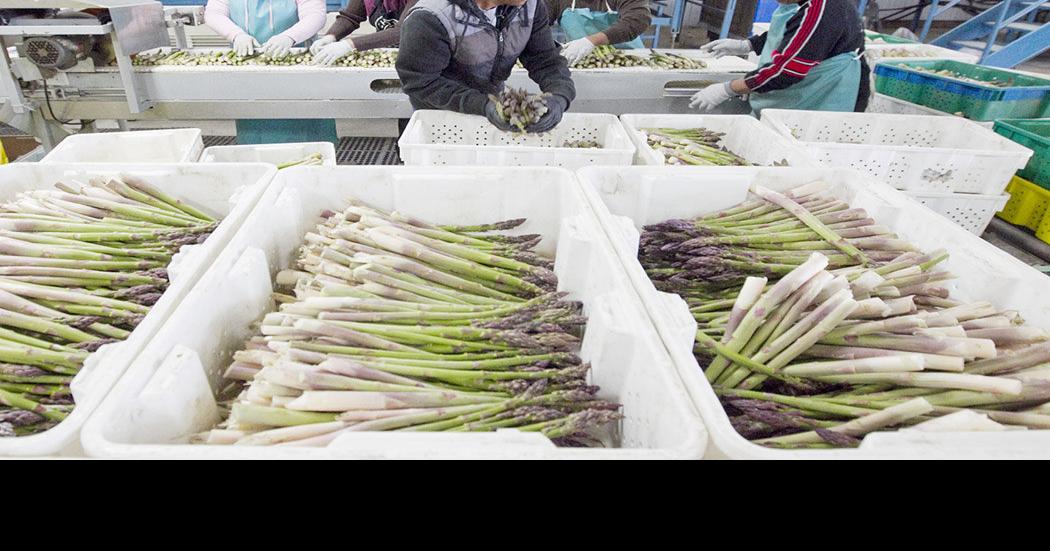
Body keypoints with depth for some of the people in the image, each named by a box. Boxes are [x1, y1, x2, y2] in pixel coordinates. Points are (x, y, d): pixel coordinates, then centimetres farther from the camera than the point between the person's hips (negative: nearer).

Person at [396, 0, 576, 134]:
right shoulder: (430, 19, -33)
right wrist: (482, 105, -39)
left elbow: (546, 58, -13)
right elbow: (420, 82, -29)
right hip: (439, 114, -4)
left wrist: (560, 97, -36)